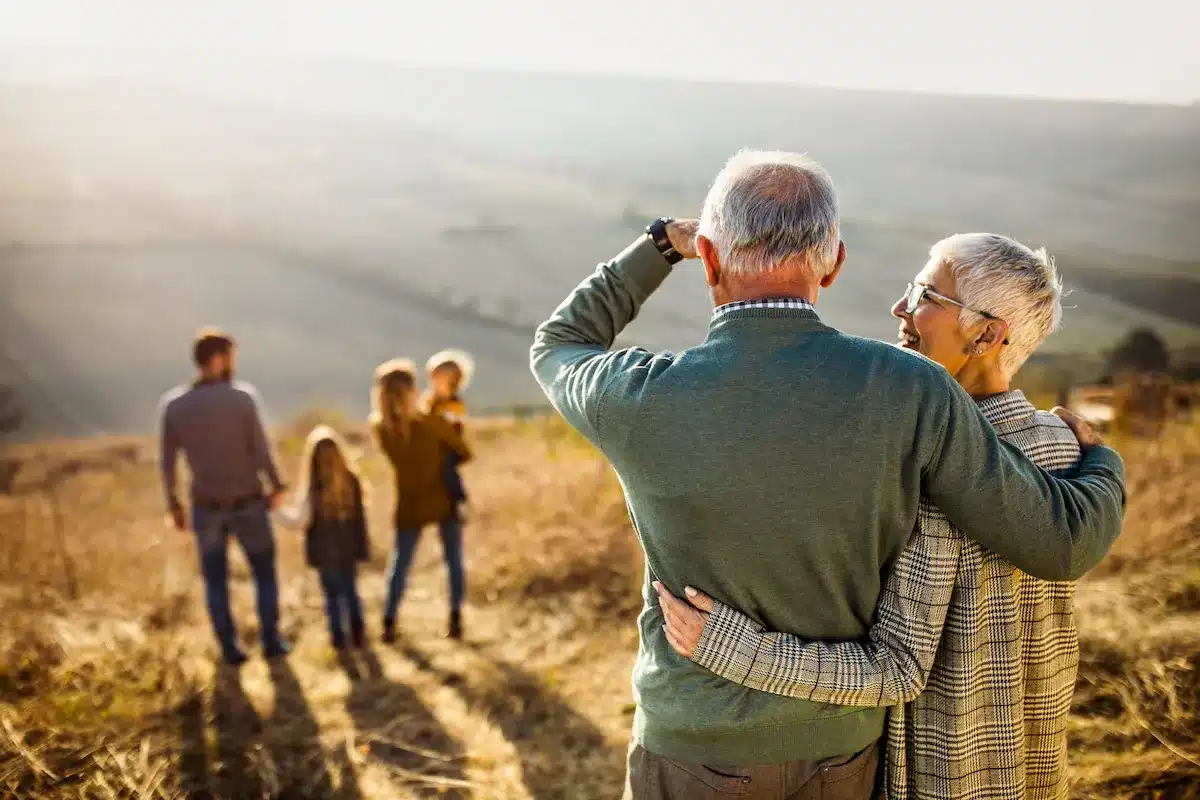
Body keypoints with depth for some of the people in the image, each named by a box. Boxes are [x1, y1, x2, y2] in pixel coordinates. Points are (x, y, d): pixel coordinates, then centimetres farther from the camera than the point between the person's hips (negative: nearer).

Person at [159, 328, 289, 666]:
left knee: (216, 580, 17)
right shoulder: (243, 397, -18)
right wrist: (276, 487, 1)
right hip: (248, 504, -2)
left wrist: (173, 503, 10)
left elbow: (166, 463, -4)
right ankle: (271, 642, 24)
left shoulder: (171, 404, -9)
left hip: (206, 507, 2)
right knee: (264, 573, 18)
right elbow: (262, 451, -16)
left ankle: (230, 649, 23)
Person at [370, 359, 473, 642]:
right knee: (453, 560, 14)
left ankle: (389, 624, 14)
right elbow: (465, 454, -7)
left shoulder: (379, 427, -12)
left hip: (410, 506, 2)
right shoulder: (432, 422, -20)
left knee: (399, 562, 16)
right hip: (445, 502, -2)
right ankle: (455, 620, 15)